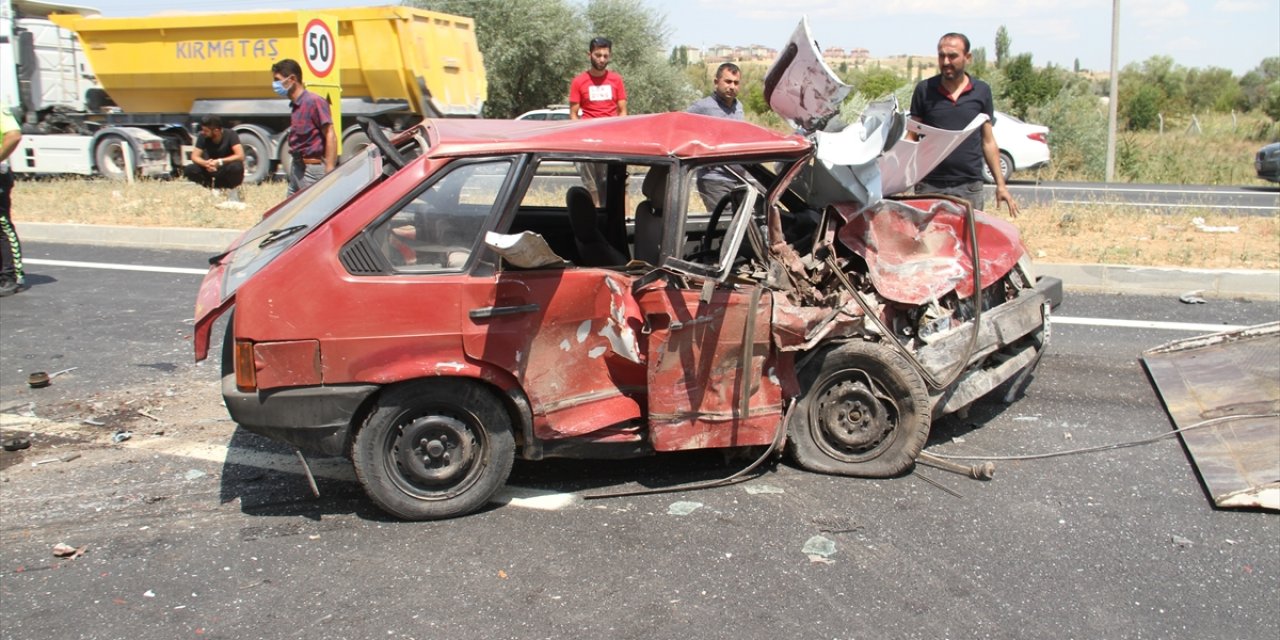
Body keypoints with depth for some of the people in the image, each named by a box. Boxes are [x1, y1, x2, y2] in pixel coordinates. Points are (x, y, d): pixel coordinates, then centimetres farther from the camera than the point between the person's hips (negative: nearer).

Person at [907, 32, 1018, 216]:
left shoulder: (981, 91, 7)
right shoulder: (924, 89, 4)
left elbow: (988, 141, 11)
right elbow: (911, 137, 7)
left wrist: (1001, 184, 6)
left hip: (969, 187, 1)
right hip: (930, 185, -1)